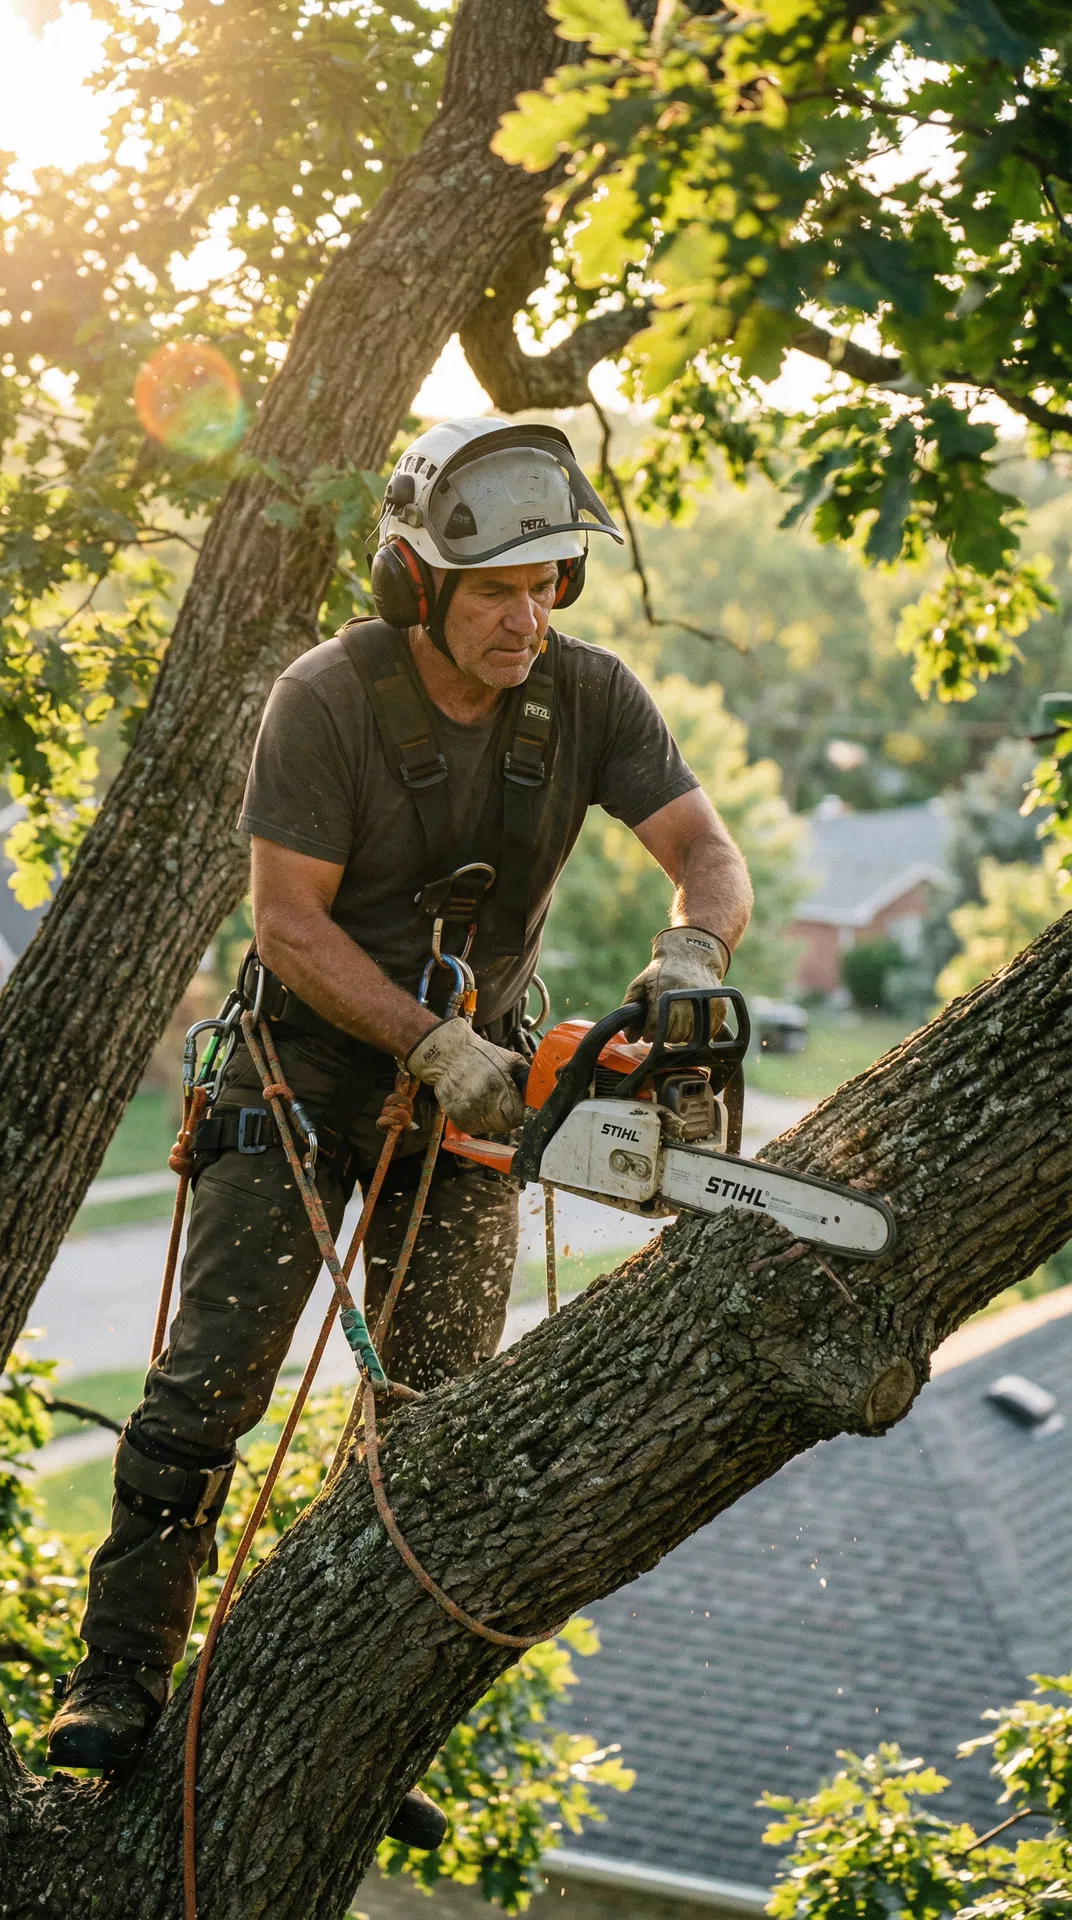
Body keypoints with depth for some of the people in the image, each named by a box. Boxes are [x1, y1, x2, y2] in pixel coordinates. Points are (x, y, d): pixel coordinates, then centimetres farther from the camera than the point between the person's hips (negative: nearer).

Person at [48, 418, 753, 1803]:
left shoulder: (590, 698, -9)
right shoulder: (328, 698, -19)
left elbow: (710, 858, -13)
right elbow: (288, 923, -19)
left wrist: (691, 951, -36)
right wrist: (439, 1048, -27)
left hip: (473, 1079, 3)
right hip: (313, 1056, -3)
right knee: (211, 1375, -9)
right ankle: (121, 1674, 1)